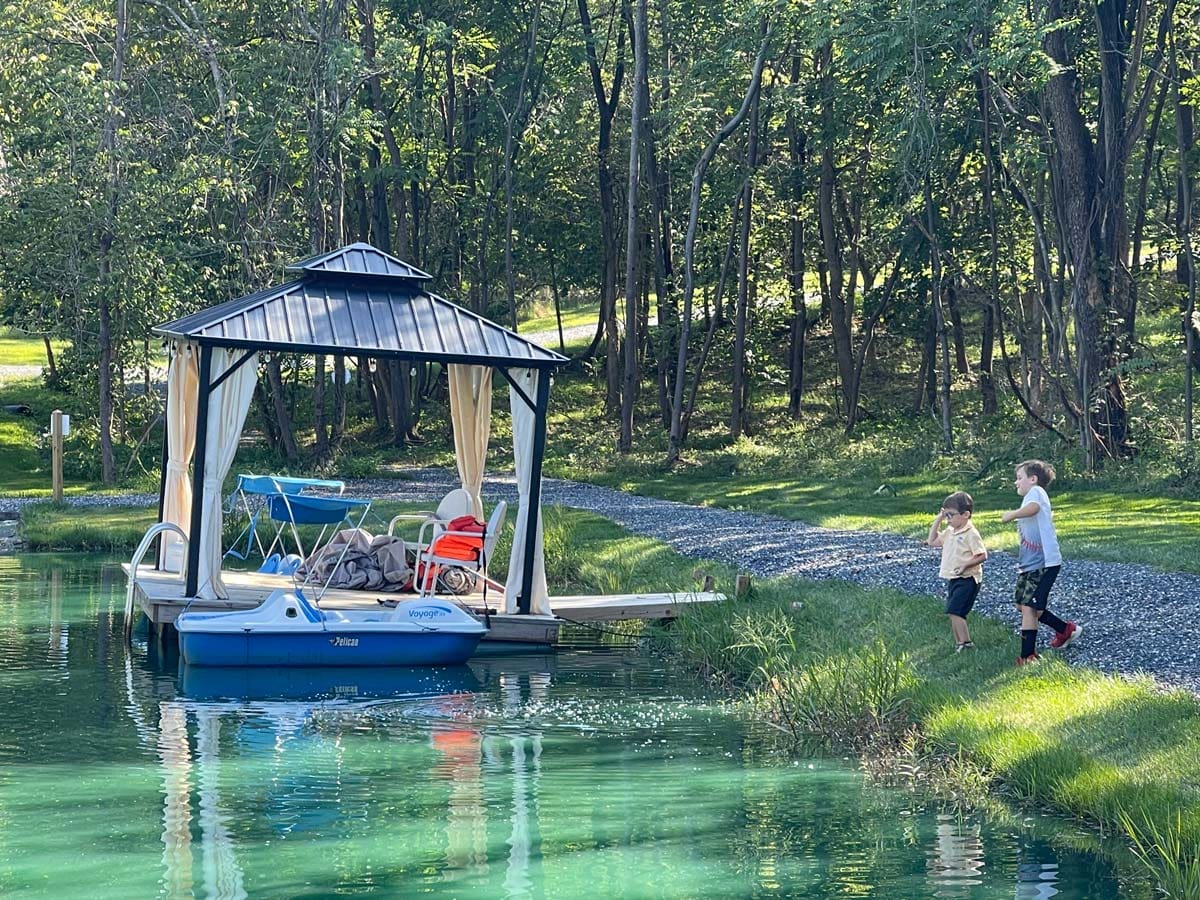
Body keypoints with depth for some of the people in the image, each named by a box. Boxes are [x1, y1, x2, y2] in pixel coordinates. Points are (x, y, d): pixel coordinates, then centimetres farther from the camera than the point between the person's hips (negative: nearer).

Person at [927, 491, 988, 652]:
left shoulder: (971, 534, -14)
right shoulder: (949, 531, 12)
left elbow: (982, 555, -16)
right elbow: (932, 541, 20)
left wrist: (965, 565, -25)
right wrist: (937, 520, 12)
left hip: (967, 579, -9)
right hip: (952, 579, 9)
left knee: (954, 612, -17)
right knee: (952, 613, 9)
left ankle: (966, 643, -12)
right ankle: (959, 644, 16)